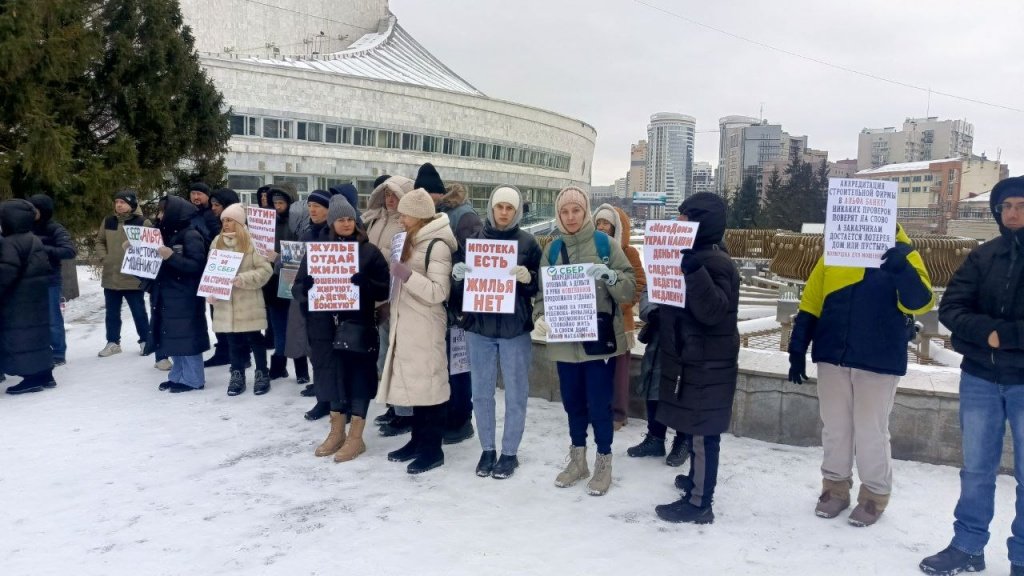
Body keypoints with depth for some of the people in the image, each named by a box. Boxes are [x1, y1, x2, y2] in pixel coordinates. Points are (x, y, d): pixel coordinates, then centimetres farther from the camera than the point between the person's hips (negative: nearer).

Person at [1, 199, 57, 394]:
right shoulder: (33, 239, 16)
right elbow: (45, 268, 20)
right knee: (35, 334, 14)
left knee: (20, 336, -5)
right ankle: (44, 374, 18)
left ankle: (32, 377, -4)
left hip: (19, 301, -10)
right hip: (35, 297, 10)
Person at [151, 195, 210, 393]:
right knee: (173, 337, 12)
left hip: (185, 297, -9)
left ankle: (192, 379, 3)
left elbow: (196, 265, -19)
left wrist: (171, 257, -25)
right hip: (168, 295, 9)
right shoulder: (170, 234, 13)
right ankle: (178, 376, 21)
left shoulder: (191, 236, -12)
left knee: (186, 337, -4)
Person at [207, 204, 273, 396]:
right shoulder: (217, 242, 9)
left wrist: (243, 279, -21)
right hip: (224, 302, 4)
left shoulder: (251, 241, -7)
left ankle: (262, 374, 16)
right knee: (232, 339, 10)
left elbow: (265, 269, -10)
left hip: (248, 302, -4)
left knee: (253, 338, 3)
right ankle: (237, 375, 21)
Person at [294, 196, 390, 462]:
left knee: (358, 377, 2)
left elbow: (385, 289, -5)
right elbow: (297, 288, 7)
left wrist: (365, 283, -25)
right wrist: (306, 288, -17)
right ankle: (337, 432, 28)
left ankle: (356, 437, 13)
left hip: (358, 325, -3)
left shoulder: (369, 251, -1)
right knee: (333, 375, 12)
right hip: (325, 325, 3)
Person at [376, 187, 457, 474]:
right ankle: (418, 440, 23)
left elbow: (438, 292, -19)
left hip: (425, 327, -8)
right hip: (408, 325, 9)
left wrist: (406, 275, -25)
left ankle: (433, 449, 6)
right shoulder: (414, 241, 14)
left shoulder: (437, 246, -13)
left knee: (429, 384, -2)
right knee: (414, 383, 13)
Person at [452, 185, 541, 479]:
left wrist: (528, 278, -22)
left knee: (515, 394, 5)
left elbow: (540, 286, -1)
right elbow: (460, 288, 9)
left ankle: (509, 452, 19)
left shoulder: (528, 242, -1)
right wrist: (458, 276, -13)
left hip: (515, 328, -2)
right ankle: (487, 449, 24)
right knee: (481, 392, 9)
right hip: (479, 326, 2)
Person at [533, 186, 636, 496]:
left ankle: (604, 463, 19)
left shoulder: (605, 244, -3)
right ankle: (578, 460, 31)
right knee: (572, 402, 14)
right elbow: (542, 291, 7)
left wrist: (610, 275, -27)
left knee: (599, 404, 1)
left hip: (599, 338, -4)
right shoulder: (553, 250, 7)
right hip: (565, 341, 4)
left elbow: (630, 288, -8)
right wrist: (540, 316, -12)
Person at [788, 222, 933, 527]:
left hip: (879, 362, -3)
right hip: (832, 357, 3)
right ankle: (835, 486, 27)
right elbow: (810, 303, 6)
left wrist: (902, 268, -33)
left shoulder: (902, 254, -1)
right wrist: (798, 350, 2)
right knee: (834, 427, 12)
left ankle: (874, 494, 22)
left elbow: (919, 302, -15)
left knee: (871, 432, 5)